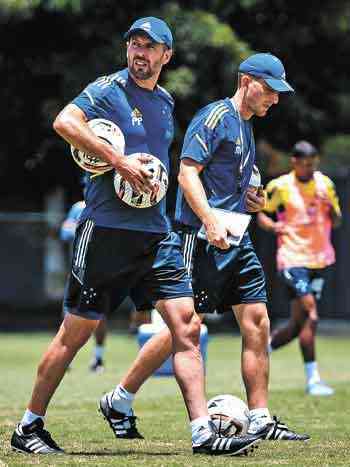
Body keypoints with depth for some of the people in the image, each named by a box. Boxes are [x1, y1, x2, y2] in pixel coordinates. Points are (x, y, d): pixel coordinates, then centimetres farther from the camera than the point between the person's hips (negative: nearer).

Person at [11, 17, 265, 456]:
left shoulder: (165, 103, 18)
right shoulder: (108, 90, -4)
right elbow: (64, 122, -22)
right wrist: (119, 161, -23)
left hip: (155, 233, 6)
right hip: (106, 228, -6)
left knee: (186, 324, -4)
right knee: (76, 331, -2)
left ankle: (203, 432, -6)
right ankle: (29, 427, 11)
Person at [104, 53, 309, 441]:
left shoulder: (245, 125, 21)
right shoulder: (215, 117, -8)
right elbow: (187, 173, -16)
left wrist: (249, 201, 13)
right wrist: (210, 221, -27)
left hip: (234, 239, 9)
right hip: (202, 237, -9)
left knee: (256, 322, 1)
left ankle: (259, 419, 4)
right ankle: (120, 400, 4)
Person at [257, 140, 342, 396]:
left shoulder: (325, 183, 7)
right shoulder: (279, 186, -4)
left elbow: (336, 222, 12)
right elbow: (262, 214, 7)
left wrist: (331, 207, -10)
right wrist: (274, 225, -14)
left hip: (320, 260, 5)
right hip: (293, 259, -5)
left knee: (298, 324, 4)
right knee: (311, 315, -19)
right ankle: (313, 379, -14)